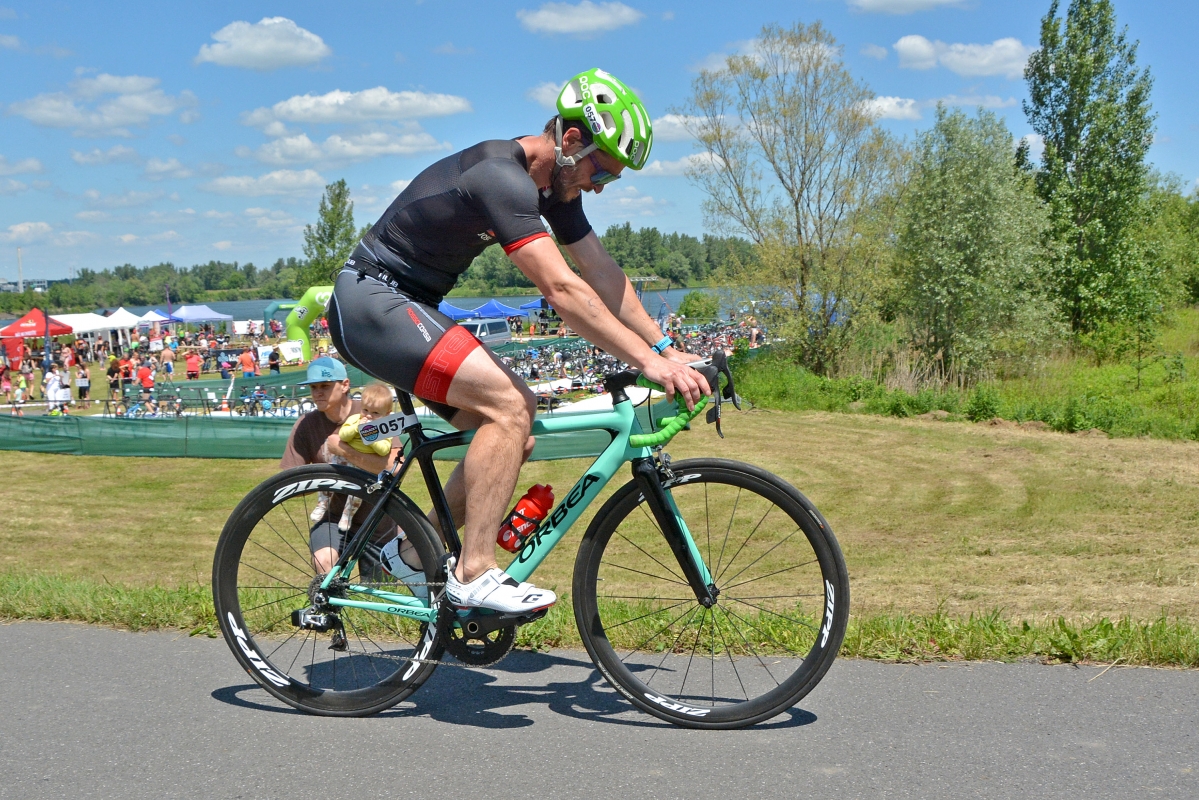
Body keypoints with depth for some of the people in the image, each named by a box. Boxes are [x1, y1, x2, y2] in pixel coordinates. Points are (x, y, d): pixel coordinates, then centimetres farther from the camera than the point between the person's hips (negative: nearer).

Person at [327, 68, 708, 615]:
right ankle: (474, 574, -17)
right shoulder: (501, 176, -25)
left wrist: (669, 350, 0)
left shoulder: (553, 184, 6)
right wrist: (647, 360, -31)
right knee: (508, 404, -22)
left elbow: (603, 274, 6)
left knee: (517, 424, 4)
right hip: (371, 301, -10)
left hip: (406, 307, 10)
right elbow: (562, 290, -32)